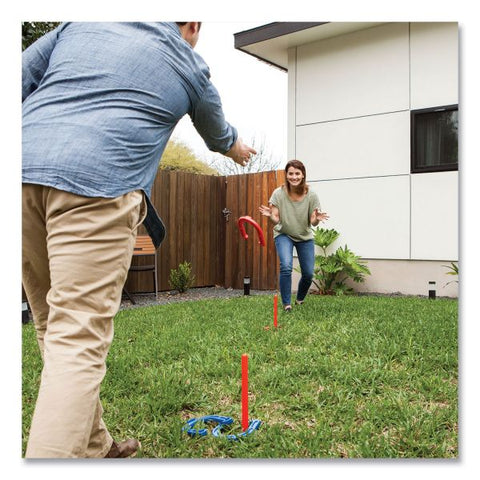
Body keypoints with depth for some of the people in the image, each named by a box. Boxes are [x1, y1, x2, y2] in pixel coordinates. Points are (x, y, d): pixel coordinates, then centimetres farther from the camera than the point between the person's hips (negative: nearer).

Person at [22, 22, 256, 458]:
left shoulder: (80, 23, 24)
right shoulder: (190, 66, 17)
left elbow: (16, 82, 18)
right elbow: (219, 135, 35)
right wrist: (237, 148, 58)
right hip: (98, 183, -5)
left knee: (55, 330, 13)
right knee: (79, 340, -8)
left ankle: (94, 447, 25)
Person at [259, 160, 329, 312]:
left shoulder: (311, 195, -18)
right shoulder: (278, 193, -20)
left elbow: (313, 223, -12)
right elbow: (276, 220, -19)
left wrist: (316, 219, -35)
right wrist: (270, 215, -41)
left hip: (305, 237, 2)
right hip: (283, 234, -2)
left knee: (308, 273, 1)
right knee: (286, 267, -25)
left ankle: (300, 299, 33)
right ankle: (286, 304, -6)